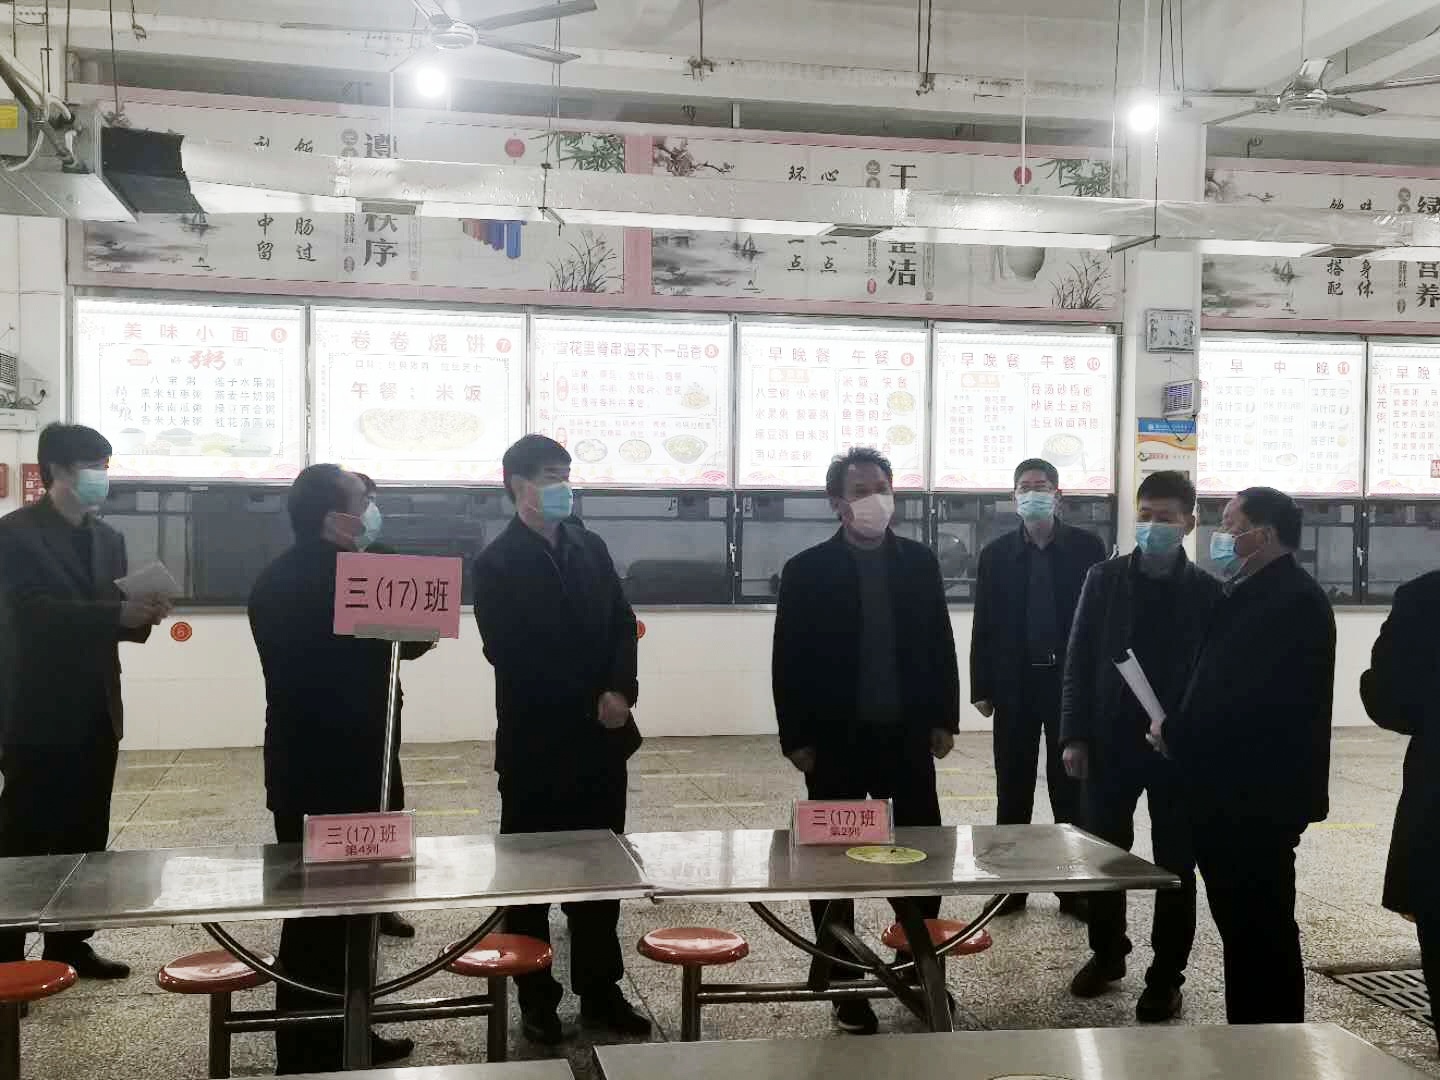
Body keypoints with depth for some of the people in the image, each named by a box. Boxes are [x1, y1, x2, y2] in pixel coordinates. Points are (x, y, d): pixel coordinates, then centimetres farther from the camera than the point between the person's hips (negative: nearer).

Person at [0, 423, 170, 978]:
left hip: (95, 712, 7)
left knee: (86, 835, 11)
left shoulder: (108, 539, 14)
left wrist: (142, 615, -7)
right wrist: (117, 613, -26)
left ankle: (69, 941, 22)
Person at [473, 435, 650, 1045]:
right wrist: (590, 704, -15)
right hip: (536, 743, -5)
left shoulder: (590, 547, 9)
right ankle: (537, 1000, 20)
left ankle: (600, 993, 22)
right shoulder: (496, 564, -8)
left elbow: (622, 623, 7)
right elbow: (512, 658, -15)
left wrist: (620, 692, -11)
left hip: (600, 738, 5)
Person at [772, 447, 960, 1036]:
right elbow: (788, 661, -4)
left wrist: (943, 719, 3)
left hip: (906, 736, 3)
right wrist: (796, 738, -8)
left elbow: (940, 644, 8)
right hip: (836, 741, -2)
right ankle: (844, 985, 18)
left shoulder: (919, 561, 5)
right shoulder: (807, 570, -4)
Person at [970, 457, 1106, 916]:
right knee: (1013, 790, 6)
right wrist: (982, 688, -1)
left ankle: (1074, 887, 14)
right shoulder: (996, 553, 3)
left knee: (1071, 788, 6)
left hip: (1072, 681, -1)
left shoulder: (1087, 546, 0)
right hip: (1015, 684, 1)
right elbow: (984, 625, 4)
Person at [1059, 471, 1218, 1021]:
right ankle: (1107, 953, 29)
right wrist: (1075, 735, -4)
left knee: (1175, 865, 5)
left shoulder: (1207, 592, -2)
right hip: (1110, 741, 2)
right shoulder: (1104, 579, 2)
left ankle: (1166, 975, 18)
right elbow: (1079, 660, 2)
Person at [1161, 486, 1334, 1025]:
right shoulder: (1250, 593, 15)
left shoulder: (1291, 601, -17)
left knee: (1260, 928, -1)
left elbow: (1255, 702, -25)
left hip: (1258, 797, -10)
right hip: (1232, 792, 10)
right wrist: (1178, 730, 0)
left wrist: (1176, 733, -15)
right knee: (1242, 923, 16)